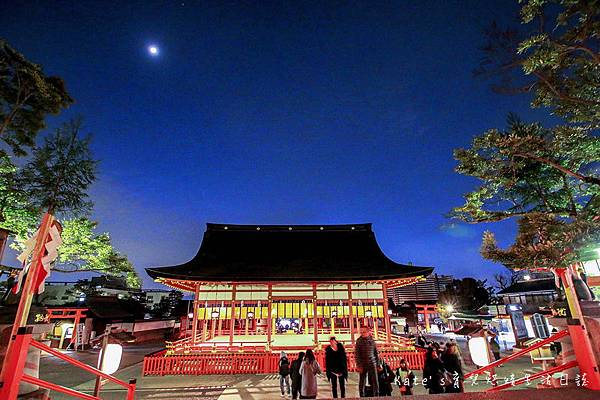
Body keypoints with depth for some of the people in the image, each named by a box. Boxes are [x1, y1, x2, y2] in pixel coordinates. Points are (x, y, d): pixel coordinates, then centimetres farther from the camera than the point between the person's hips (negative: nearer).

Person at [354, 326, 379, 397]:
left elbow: (376, 353, 11)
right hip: (363, 365, -2)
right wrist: (358, 365, -12)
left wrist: (377, 364, 8)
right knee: (362, 382, 6)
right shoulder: (359, 341, -5)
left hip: (372, 364, 2)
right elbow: (356, 354, -6)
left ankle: (376, 396, 15)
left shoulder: (372, 340, 3)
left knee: (375, 381, 1)